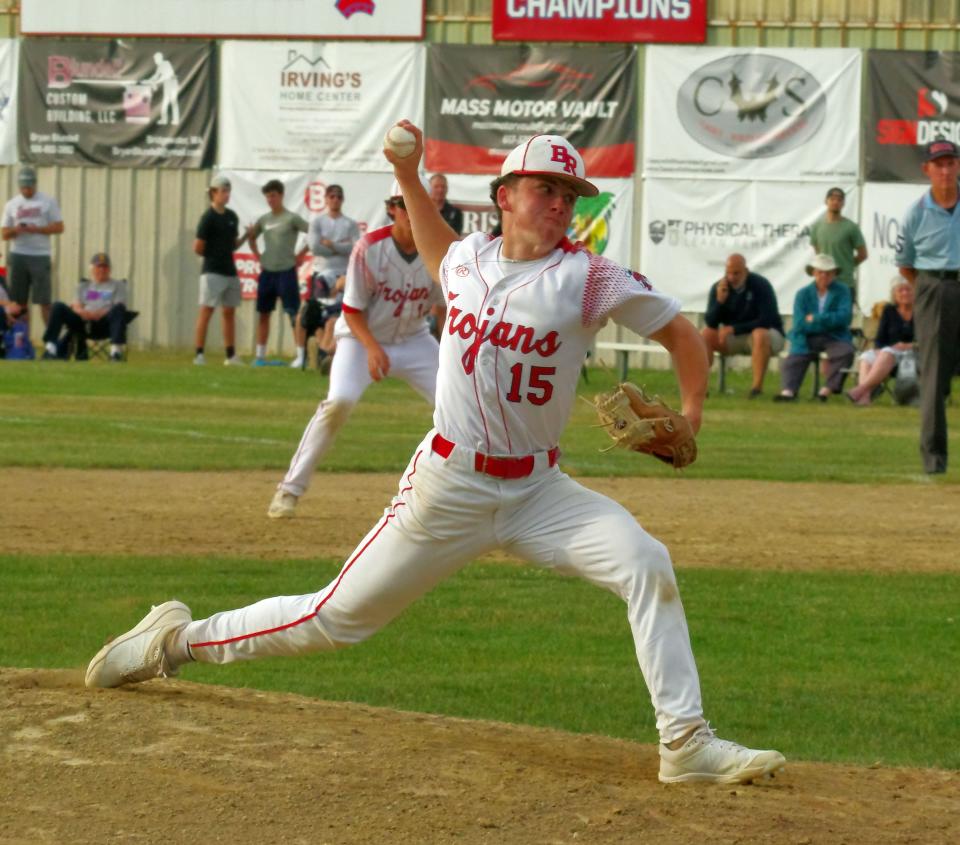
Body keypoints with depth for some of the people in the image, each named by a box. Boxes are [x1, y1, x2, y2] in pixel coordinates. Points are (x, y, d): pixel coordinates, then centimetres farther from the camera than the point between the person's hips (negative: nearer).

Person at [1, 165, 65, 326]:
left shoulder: (48, 202, 3)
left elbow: (59, 227, -1)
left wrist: (36, 229, -15)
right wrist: (15, 230, -13)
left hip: (40, 256, -3)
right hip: (17, 256, 3)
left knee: (44, 301, -7)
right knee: (19, 301, 2)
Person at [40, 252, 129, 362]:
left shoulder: (118, 285, 22)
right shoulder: (83, 286, 30)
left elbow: (119, 308, 4)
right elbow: (76, 306, 15)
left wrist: (100, 314, -16)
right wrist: (82, 312, -12)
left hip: (104, 322, -2)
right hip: (83, 322, 2)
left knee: (119, 308, -34)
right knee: (58, 307, -20)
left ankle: (116, 348, -51)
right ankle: (50, 347, -35)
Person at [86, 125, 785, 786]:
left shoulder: (588, 278, -9)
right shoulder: (470, 257, 2)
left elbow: (681, 331, -3)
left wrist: (690, 416, -18)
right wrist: (407, 176, 19)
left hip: (537, 491, -1)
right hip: (446, 487, 1)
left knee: (646, 565, -23)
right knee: (336, 618, 6)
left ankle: (686, 744, -18)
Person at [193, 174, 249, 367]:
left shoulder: (232, 217, 11)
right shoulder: (208, 218, -10)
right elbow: (198, 248, -11)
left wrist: (246, 235, 2)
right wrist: (214, 256, 1)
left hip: (230, 271, 7)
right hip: (212, 271, -7)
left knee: (229, 312, 11)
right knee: (206, 310, -9)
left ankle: (231, 356, 16)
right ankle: (199, 354, -9)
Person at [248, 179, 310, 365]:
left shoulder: (291, 219, -6)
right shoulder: (264, 220, 10)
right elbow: (252, 237, 27)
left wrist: (301, 254, -9)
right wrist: (258, 256, 14)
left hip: (286, 271, -6)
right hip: (267, 272, 6)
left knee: (294, 314, -8)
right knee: (263, 313, 9)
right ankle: (260, 355, 15)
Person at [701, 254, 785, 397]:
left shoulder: (760, 285, -16)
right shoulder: (718, 288, -5)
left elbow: (766, 321, -20)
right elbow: (710, 323, -10)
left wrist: (734, 329, -23)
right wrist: (719, 301, -28)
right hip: (733, 339, 4)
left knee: (760, 334, -39)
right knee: (704, 335, -19)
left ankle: (757, 386, -36)